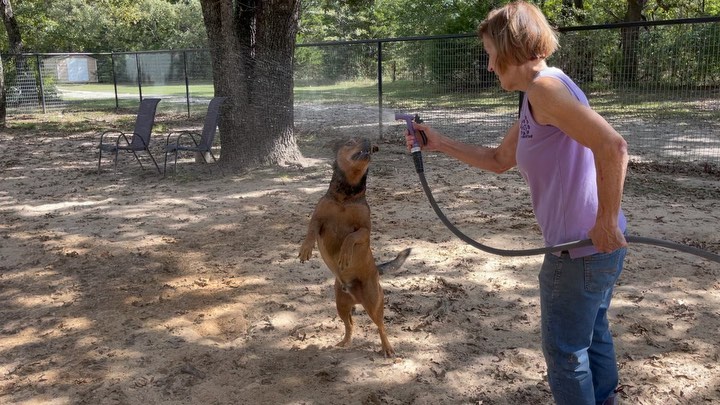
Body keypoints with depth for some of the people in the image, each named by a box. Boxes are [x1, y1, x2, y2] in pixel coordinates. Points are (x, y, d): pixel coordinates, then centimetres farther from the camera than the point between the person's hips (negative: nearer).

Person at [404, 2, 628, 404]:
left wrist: (606, 221, -25)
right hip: (599, 244, 10)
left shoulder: (545, 87, -19)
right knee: (592, 333, 26)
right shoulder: (536, 103, 12)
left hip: (581, 248, -10)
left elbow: (613, 146, -30)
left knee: (565, 349, 7)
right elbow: (499, 160, 22)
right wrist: (439, 143, 17)